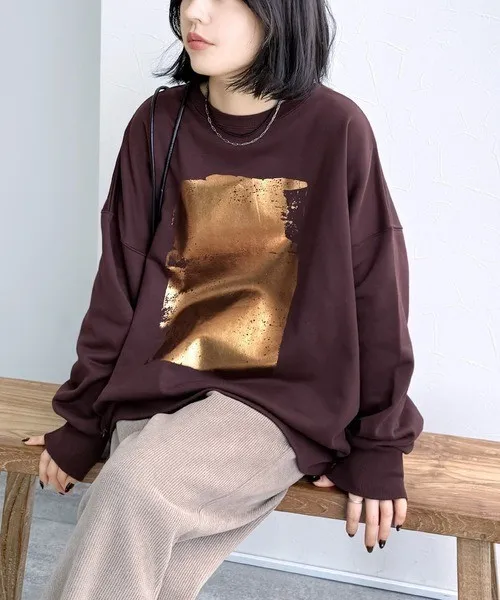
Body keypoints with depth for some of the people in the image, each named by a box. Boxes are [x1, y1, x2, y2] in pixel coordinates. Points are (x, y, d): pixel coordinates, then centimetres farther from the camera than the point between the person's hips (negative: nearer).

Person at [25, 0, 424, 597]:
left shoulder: (336, 129, -8)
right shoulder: (159, 125, 0)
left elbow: (376, 289, -4)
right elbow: (119, 284, 3)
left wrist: (377, 447, -1)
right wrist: (83, 422, 5)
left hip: (283, 395, -2)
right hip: (156, 390, 3)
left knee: (132, 492, -26)